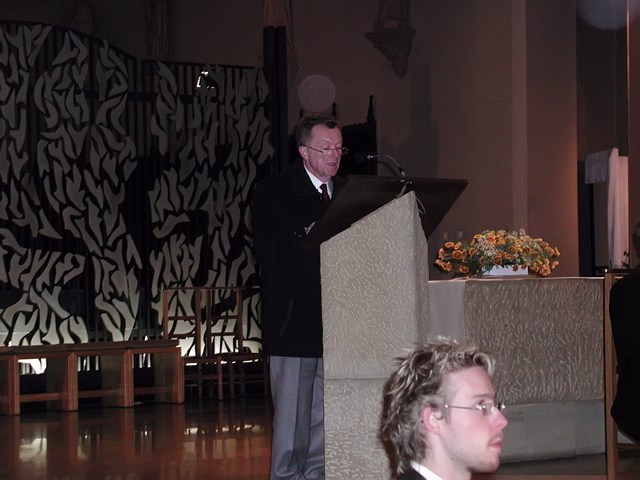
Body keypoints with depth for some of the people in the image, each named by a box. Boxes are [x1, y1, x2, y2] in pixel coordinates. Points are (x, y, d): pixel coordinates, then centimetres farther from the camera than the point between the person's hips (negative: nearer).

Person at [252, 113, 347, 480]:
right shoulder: (274, 193, -1)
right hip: (293, 317, -5)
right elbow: (267, 253, -11)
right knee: (293, 407, -3)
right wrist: (307, 237, -24)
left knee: (327, 408, 8)